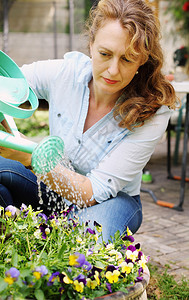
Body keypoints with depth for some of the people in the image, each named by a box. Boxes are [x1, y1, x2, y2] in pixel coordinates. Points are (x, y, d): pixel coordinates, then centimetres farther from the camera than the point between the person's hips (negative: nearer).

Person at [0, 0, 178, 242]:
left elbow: (93, 193, -27)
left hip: (111, 199, -3)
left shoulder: (153, 113, -24)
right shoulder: (65, 72, -17)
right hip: (56, 186, 3)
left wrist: (33, 157, -43)